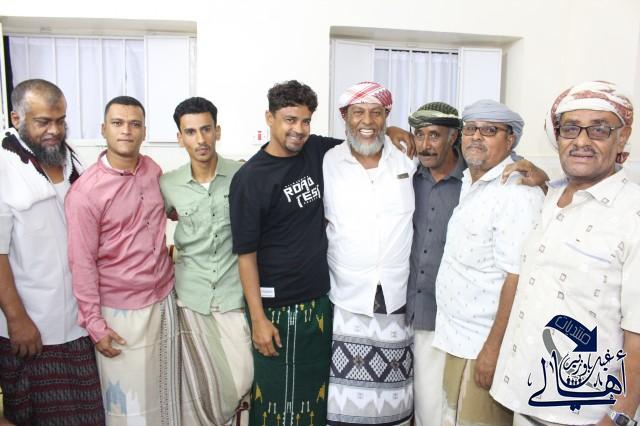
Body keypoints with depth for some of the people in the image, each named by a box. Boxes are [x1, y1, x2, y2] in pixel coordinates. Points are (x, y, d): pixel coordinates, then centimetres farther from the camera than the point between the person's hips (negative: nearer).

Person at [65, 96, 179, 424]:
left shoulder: (153, 170, 1)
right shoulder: (85, 191, -16)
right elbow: (82, 263, -13)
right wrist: (94, 324, -12)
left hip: (164, 298, 5)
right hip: (121, 310, -5)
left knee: (165, 388, 19)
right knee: (128, 399, 8)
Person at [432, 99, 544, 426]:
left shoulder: (517, 193, -18)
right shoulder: (470, 184, 10)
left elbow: (518, 278, -22)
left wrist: (493, 348, -21)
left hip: (484, 345, -8)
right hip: (457, 338, 8)